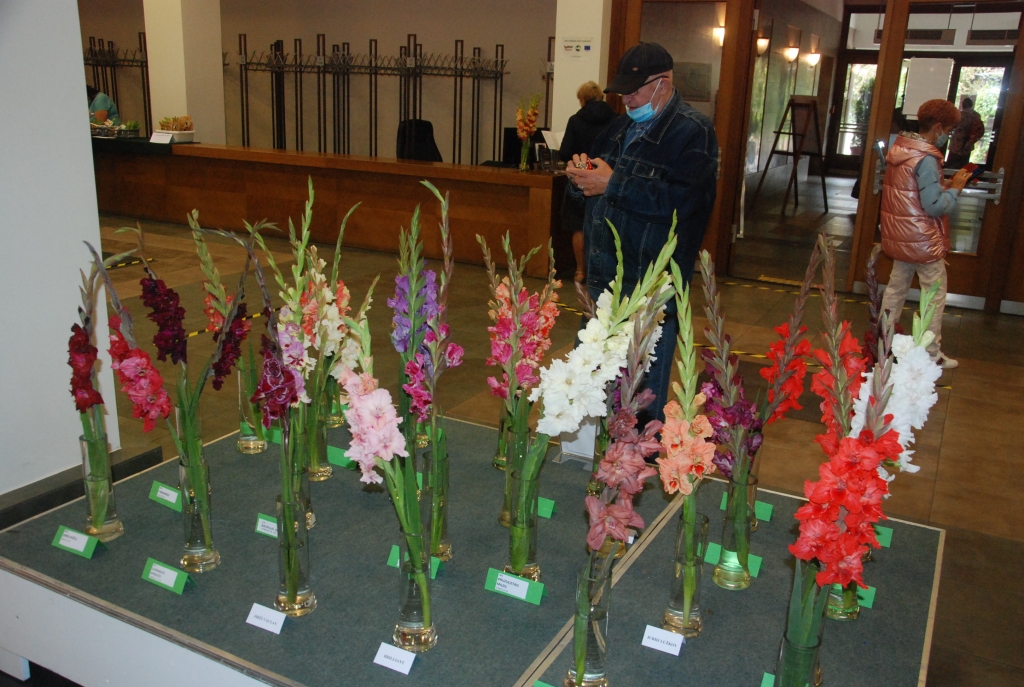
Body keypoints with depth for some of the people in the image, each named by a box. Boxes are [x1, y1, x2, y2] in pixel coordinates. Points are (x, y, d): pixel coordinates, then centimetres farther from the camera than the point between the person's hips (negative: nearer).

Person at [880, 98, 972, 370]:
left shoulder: (899, 148, 5)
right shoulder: (927, 159, -22)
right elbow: (935, 206, -23)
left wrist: (945, 185, 8)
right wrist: (955, 187, -9)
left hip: (899, 236, 8)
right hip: (923, 241, -8)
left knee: (896, 288, 18)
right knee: (935, 295, 4)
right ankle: (932, 354, 12)